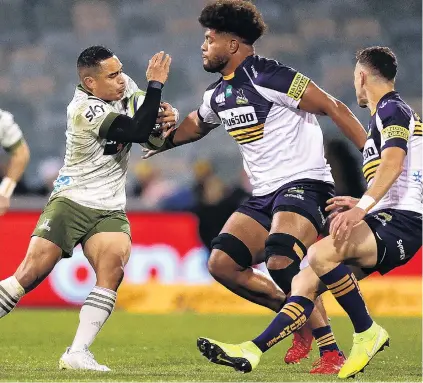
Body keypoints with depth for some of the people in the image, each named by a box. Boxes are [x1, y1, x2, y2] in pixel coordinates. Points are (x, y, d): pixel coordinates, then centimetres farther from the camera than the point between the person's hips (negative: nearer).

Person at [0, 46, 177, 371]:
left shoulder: (122, 85, 2)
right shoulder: (84, 110, -19)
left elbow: (152, 124, 19)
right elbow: (138, 132, -25)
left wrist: (166, 114, -5)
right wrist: (155, 84, -20)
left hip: (110, 210, 5)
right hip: (71, 201, -5)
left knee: (113, 268, -21)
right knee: (31, 271, -15)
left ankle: (77, 353, -22)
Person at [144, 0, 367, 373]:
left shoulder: (268, 77, -15)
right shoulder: (218, 94, 11)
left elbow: (334, 108, -15)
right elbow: (196, 125, 36)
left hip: (303, 184, -9)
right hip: (264, 195, 9)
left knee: (280, 261, -30)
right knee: (222, 263, -3)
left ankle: (332, 353, -24)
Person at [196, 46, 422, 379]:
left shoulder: (392, 110, -7)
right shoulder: (388, 114, 25)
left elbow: (393, 162, -25)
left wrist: (363, 207, -35)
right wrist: (363, 204, 33)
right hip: (386, 219, 10)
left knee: (320, 254, -30)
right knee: (307, 282, 1)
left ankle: (368, 333, -16)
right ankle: (251, 352, -4)